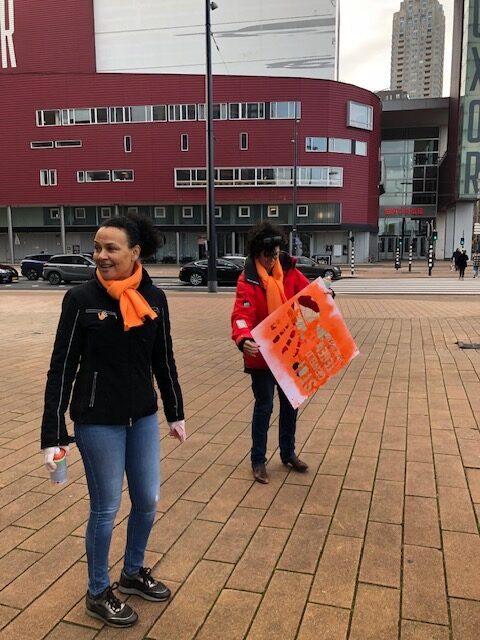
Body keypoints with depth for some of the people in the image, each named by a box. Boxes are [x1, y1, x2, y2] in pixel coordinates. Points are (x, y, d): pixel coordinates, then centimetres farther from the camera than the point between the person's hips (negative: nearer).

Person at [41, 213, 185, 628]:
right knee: (106, 508, 9)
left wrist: (175, 413, 12)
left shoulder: (154, 298, -2)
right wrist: (53, 434, -12)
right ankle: (98, 593, 34)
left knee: (148, 501, 15)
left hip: (143, 417, 4)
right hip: (98, 422, -4)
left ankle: (133, 573, 42)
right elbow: (62, 368, -10)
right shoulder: (81, 299, -12)